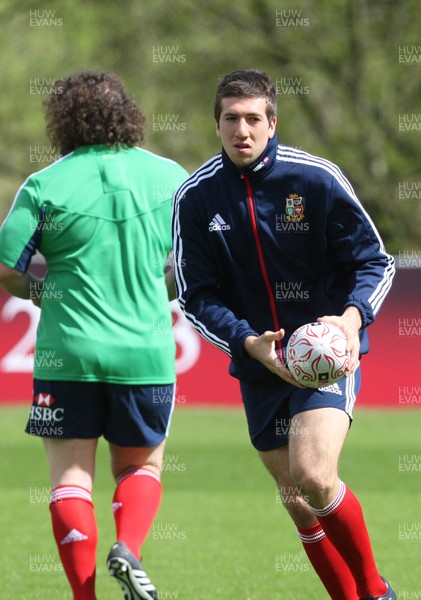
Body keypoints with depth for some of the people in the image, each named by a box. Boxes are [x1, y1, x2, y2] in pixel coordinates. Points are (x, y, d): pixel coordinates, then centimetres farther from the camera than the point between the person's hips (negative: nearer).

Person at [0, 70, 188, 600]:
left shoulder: (44, 186, -5)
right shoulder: (169, 177, 1)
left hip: (67, 352, -2)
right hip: (147, 351, 2)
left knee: (71, 476, 6)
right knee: (141, 465, 18)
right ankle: (128, 548, -8)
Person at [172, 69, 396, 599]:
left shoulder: (316, 178, -9)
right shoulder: (195, 197, -3)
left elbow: (375, 261, -3)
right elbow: (196, 296, -1)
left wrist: (352, 318, -22)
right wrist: (249, 342, -17)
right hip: (257, 362, 4)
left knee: (313, 476, -23)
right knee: (296, 502, 7)